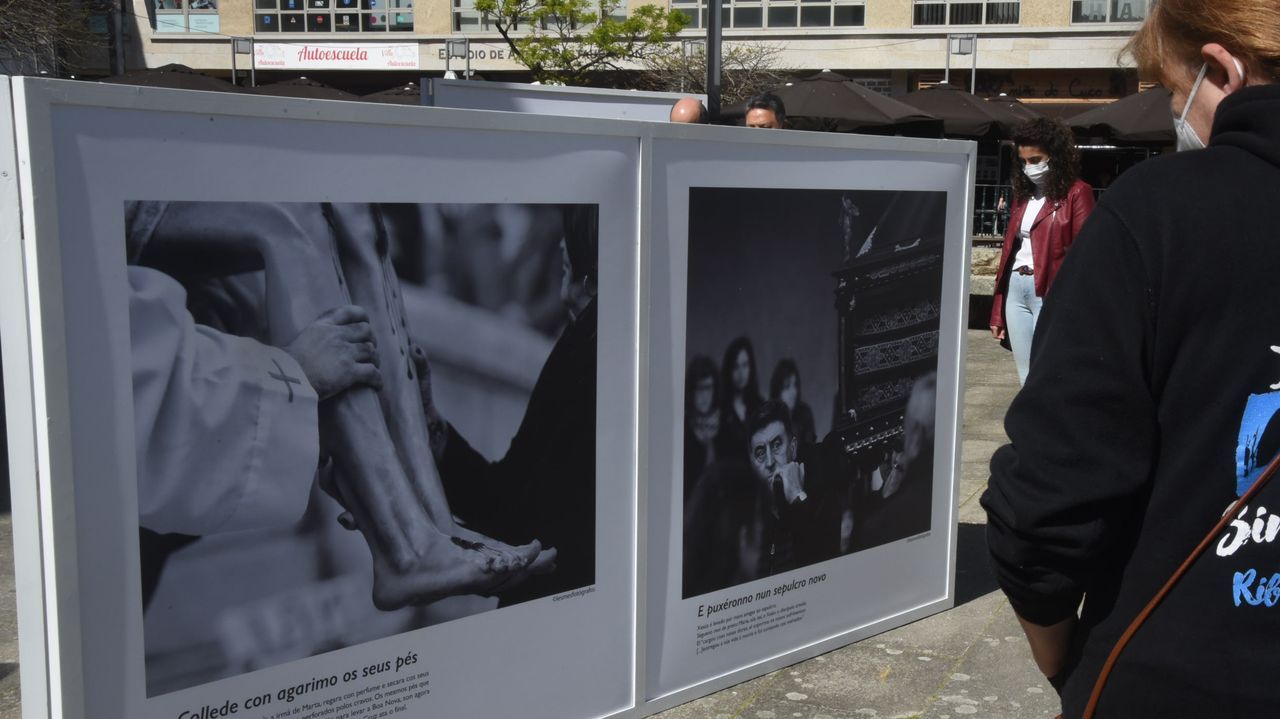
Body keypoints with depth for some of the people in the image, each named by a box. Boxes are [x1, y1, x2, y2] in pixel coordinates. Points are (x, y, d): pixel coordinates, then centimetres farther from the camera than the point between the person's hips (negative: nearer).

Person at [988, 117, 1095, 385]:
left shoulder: (1076, 193, -3)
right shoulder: (1023, 193, 17)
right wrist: (998, 311, 16)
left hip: (1051, 293, -7)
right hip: (1015, 290, 7)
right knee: (1027, 380, 9)